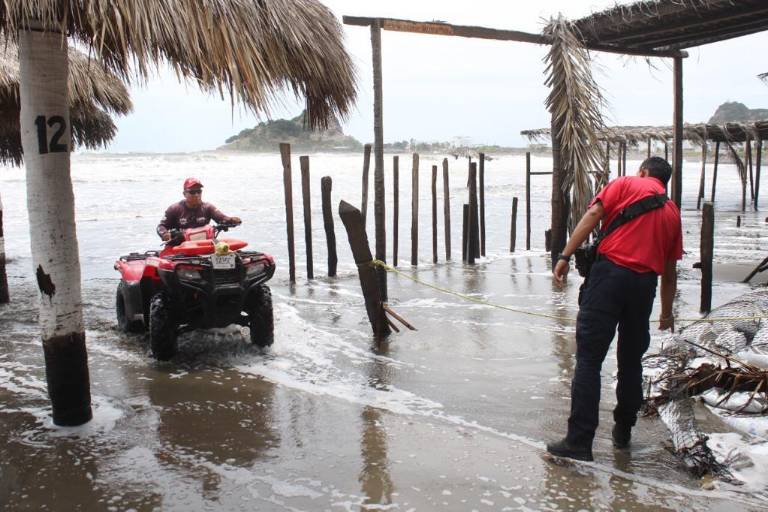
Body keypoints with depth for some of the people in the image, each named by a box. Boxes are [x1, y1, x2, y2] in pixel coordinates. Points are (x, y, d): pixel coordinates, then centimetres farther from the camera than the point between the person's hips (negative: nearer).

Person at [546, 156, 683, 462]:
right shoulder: (672, 212, 21)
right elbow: (670, 271, 24)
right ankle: (623, 432, 29)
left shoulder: (625, 185, 10)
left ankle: (579, 441, -7)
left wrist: (565, 256, -10)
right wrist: (667, 313, 34)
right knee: (631, 361, 19)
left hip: (610, 273, -4)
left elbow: (593, 214, -7)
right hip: (645, 284, 5)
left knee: (589, 359, -5)